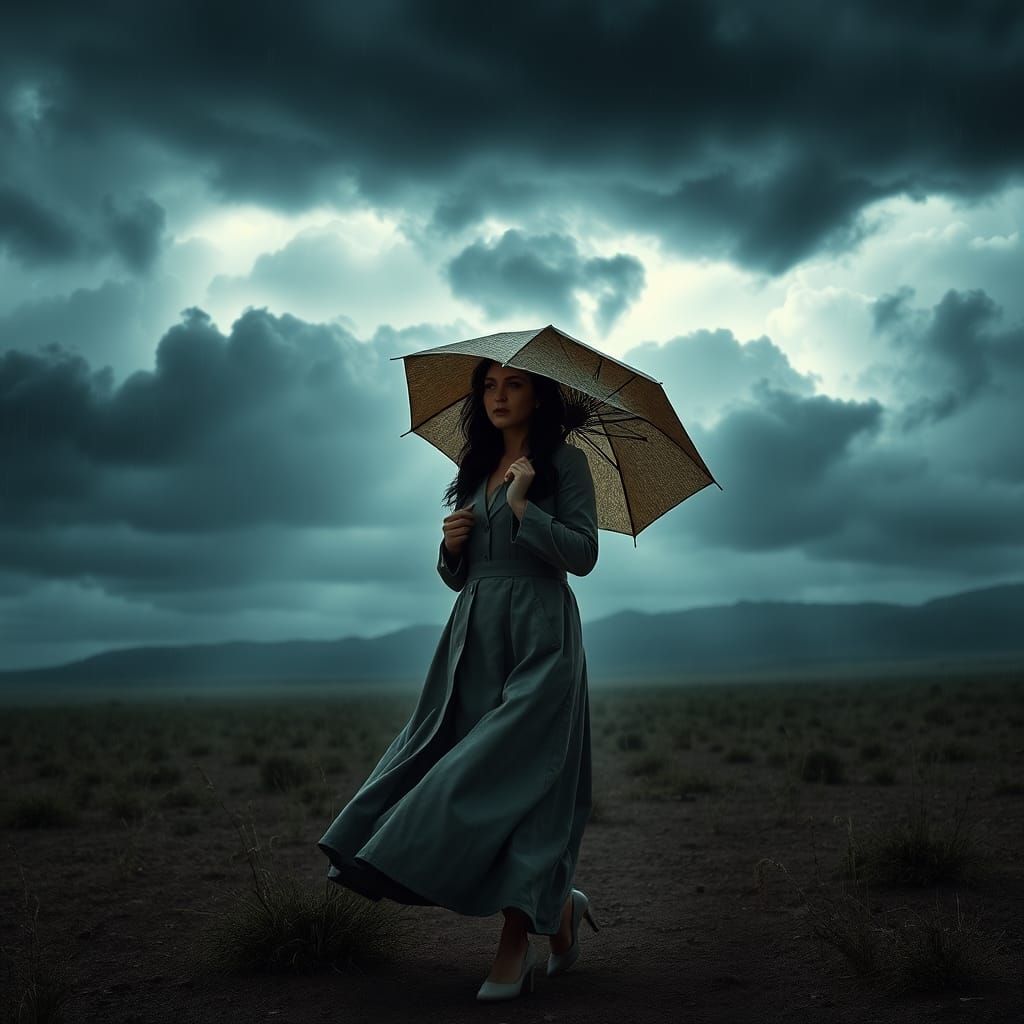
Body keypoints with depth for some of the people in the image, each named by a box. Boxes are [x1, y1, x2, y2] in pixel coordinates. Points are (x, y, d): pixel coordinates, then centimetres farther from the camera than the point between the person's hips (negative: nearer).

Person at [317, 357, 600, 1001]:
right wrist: (451, 543, 0)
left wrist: (523, 507, -14)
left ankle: (517, 942, -3)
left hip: (538, 636, -6)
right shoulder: (475, 471, 19)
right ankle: (557, 907, 14)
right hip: (475, 634, 6)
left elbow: (584, 554, -8)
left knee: (517, 775, -11)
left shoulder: (564, 461, 2)